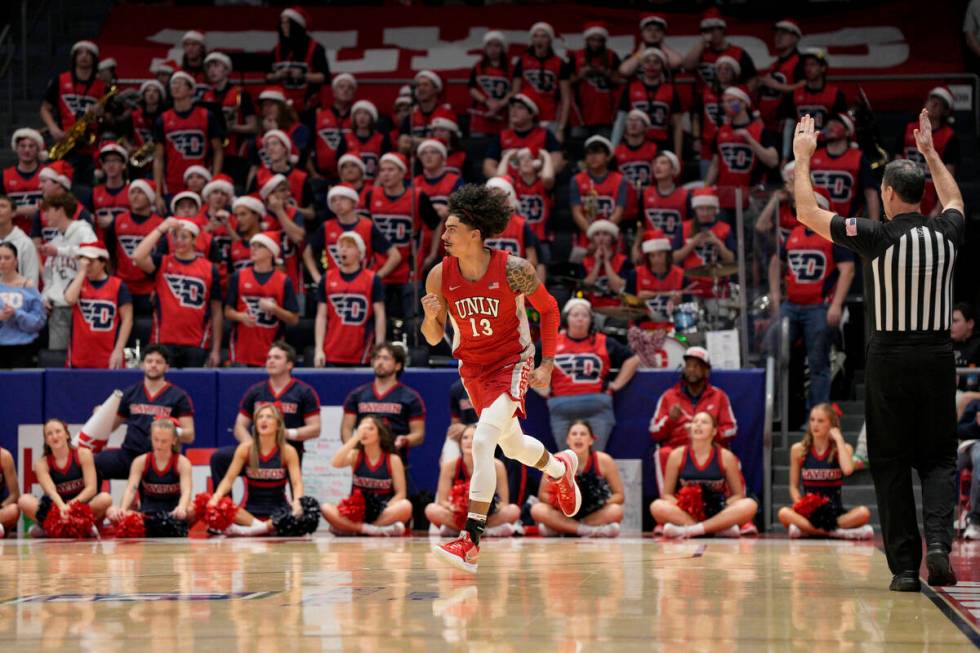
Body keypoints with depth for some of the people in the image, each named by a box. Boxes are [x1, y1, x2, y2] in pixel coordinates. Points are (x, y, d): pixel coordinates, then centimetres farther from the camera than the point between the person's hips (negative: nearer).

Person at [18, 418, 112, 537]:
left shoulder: (83, 454, -3)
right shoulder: (42, 464, -2)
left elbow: (91, 488, -11)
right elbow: (50, 491, -21)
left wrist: (74, 503, -30)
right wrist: (62, 506, -44)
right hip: (56, 507, 0)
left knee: (105, 498, -33)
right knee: (24, 501, -25)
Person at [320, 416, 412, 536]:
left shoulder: (393, 460, 2)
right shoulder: (355, 455, 5)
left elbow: (400, 493, -1)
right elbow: (335, 463, -16)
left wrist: (386, 513, -18)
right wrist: (356, 437, -16)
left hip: (382, 513, -1)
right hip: (356, 513, 1)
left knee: (406, 506, -33)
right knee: (326, 509, -27)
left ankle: (351, 529, -24)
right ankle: (379, 530, -31)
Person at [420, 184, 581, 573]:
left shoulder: (513, 270, -19)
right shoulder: (440, 276, -10)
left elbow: (549, 309, -2)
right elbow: (433, 338, -1)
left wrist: (547, 364, -5)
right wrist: (430, 317, -24)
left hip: (513, 362, -5)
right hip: (473, 368, 5)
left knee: (482, 441, -23)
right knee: (513, 446, 20)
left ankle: (471, 542, -24)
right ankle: (560, 469, 55)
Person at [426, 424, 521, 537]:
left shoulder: (496, 466, -11)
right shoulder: (450, 465, -10)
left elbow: (504, 503, -9)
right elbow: (442, 501, -10)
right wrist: (451, 507, -33)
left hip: (489, 516, 0)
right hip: (459, 516, 0)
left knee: (513, 511, -28)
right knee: (431, 510, -28)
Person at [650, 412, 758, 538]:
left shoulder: (726, 457, 1)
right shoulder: (677, 455, 1)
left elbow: (738, 495, 5)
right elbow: (667, 494, 5)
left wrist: (724, 512, -16)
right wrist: (681, 510, -17)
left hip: (718, 514, 0)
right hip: (686, 513, 0)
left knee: (749, 505, -28)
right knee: (657, 506, -30)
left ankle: (690, 530, -33)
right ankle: (722, 528, -33)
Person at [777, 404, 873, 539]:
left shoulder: (843, 448, 1)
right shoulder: (798, 449, 4)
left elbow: (848, 470, -22)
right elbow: (793, 486, 8)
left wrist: (839, 439, -12)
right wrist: (800, 505, -13)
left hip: (835, 513, 0)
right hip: (807, 513, 0)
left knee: (863, 513, -31)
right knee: (784, 514, -33)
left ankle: (806, 529, -29)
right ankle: (840, 532, -35)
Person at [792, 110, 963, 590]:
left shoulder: (879, 237, -11)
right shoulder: (945, 235, 1)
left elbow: (807, 213, -1)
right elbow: (954, 201, 28)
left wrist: (803, 157, 11)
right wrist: (930, 151, 38)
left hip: (890, 358, -3)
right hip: (937, 356, 3)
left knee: (891, 465, 6)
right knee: (939, 460, 10)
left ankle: (905, 567, 4)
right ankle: (938, 541, -14)